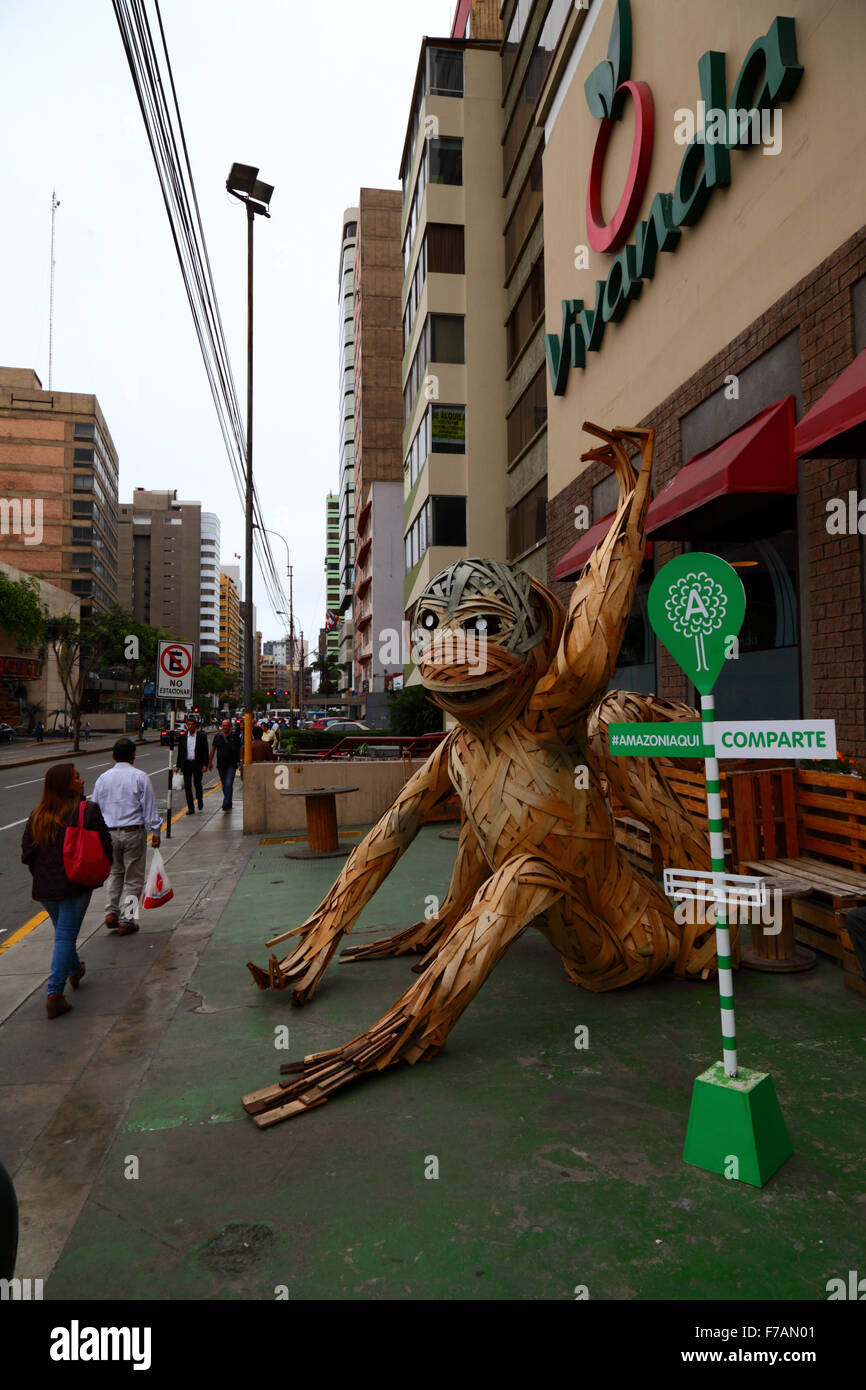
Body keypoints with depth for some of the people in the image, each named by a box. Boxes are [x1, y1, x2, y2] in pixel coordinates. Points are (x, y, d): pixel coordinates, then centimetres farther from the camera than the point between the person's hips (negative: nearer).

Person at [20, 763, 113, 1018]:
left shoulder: (37, 816, 1)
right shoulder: (88, 810, -11)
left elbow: (26, 853, 2)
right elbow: (105, 847, -12)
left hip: (44, 887, 5)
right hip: (75, 885, -5)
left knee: (63, 933, 24)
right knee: (65, 937, 1)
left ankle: (75, 970, 45)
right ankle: (54, 994, -4)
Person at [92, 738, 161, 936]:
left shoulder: (103, 778, 2)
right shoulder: (140, 777, -8)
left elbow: (95, 808, 8)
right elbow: (150, 807, -6)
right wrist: (155, 832, 1)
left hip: (109, 833, 3)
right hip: (133, 832, -3)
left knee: (114, 872, 22)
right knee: (133, 877, 6)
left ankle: (111, 912, 10)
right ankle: (126, 920, 7)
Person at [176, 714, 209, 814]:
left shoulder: (202, 736, 0)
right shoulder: (182, 737, 8)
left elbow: (205, 752, -1)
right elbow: (180, 753, 12)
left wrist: (205, 765, -10)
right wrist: (178, 766, 10)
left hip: (197, 764, -3)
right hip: (186, 764, 3)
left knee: (197, 784, -6)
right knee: (187, 786, 1)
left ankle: (200, 802, 22)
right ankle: (190, 808, 8)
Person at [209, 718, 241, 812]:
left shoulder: (234, 736, -1)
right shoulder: (217, 736, 8)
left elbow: (240, 749, 3)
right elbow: (213, 749, 12)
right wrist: (210, 762, 7)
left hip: (231, 765, -4)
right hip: (220, 765, 4)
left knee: (228, 784, -16)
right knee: (224, 785, 13)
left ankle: (226, 804, -20)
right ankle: (229, 803, 26)